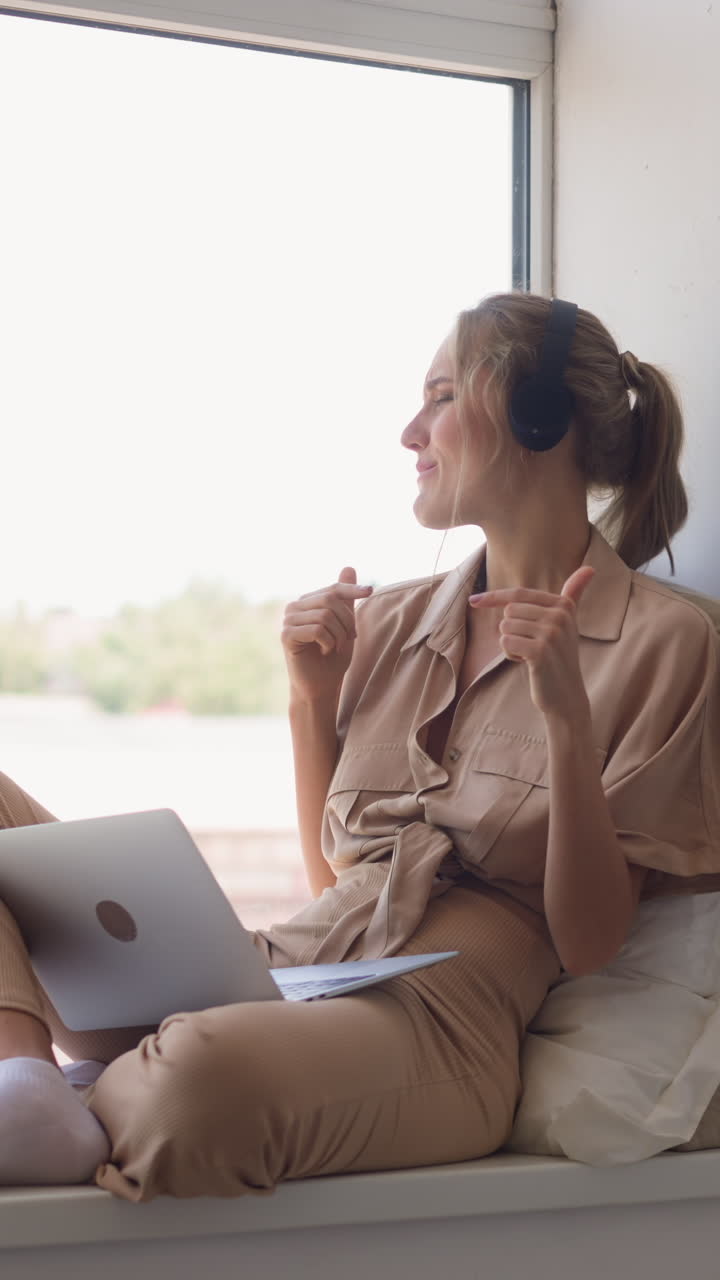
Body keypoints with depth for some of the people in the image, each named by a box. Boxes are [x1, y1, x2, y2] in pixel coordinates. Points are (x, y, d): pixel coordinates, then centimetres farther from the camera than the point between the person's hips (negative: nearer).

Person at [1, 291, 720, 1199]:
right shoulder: (390, 623, 19)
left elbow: (588, 943, -4)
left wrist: (567, 716, -15)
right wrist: (311, 697, 11)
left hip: (433, 1022, -7)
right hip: (276, 970, 7)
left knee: (206, 1072, -42)